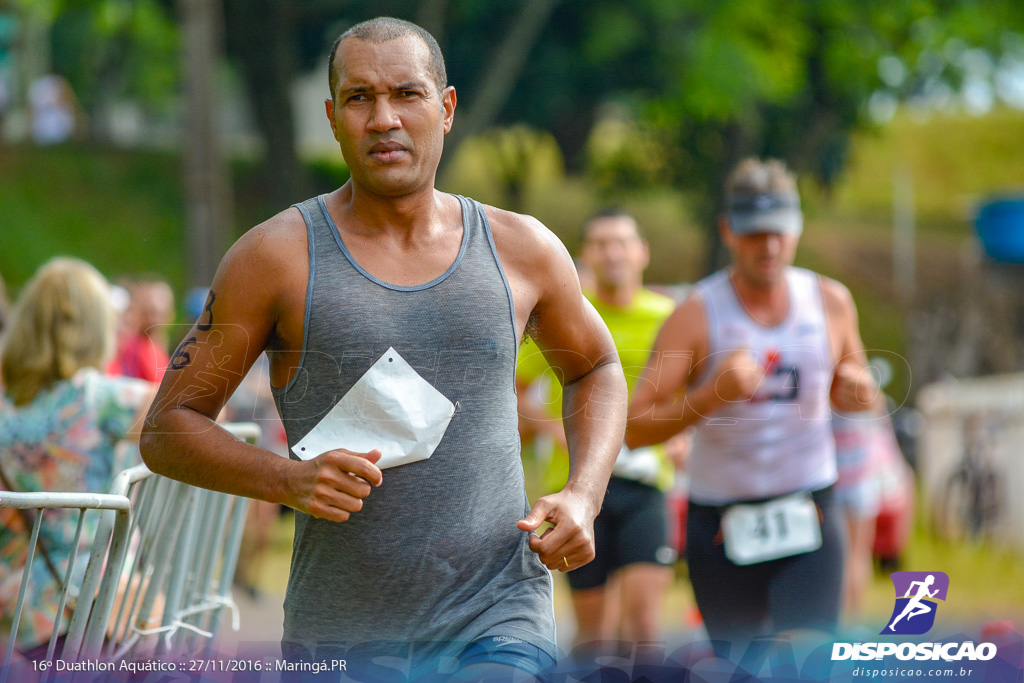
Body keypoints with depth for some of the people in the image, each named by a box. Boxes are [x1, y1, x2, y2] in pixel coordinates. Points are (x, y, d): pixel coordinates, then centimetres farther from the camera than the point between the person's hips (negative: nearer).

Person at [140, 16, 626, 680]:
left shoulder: (521, 250, 6)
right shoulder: (276, 257, -2)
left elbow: (598, 368, 24)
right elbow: (168, 429, 1)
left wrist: (583, 497, 6)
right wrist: (289, 480, -17)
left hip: (496, 627, 0)